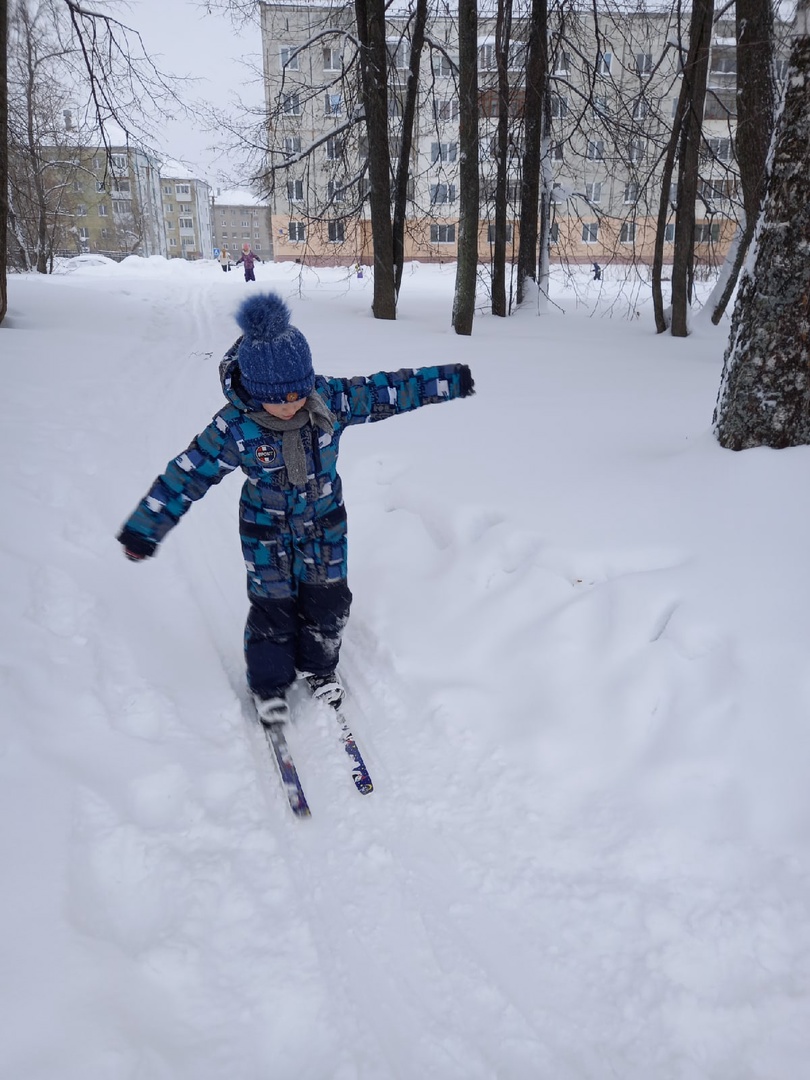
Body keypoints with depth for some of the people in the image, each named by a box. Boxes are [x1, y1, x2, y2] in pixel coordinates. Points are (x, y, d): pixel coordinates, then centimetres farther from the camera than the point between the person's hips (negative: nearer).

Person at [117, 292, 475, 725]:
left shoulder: (331, 399, -18)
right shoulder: (234, 427, -24)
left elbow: (387, 391, -8)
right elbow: (188, 474, -18)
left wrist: (449, 380, -3)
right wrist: (145, 528, -15)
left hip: (324, 525, 3)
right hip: (266, 532, -3)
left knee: (328, 601, 13)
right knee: (272, 608, 7)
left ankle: (320, 668, 40)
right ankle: (269, 684, 32)